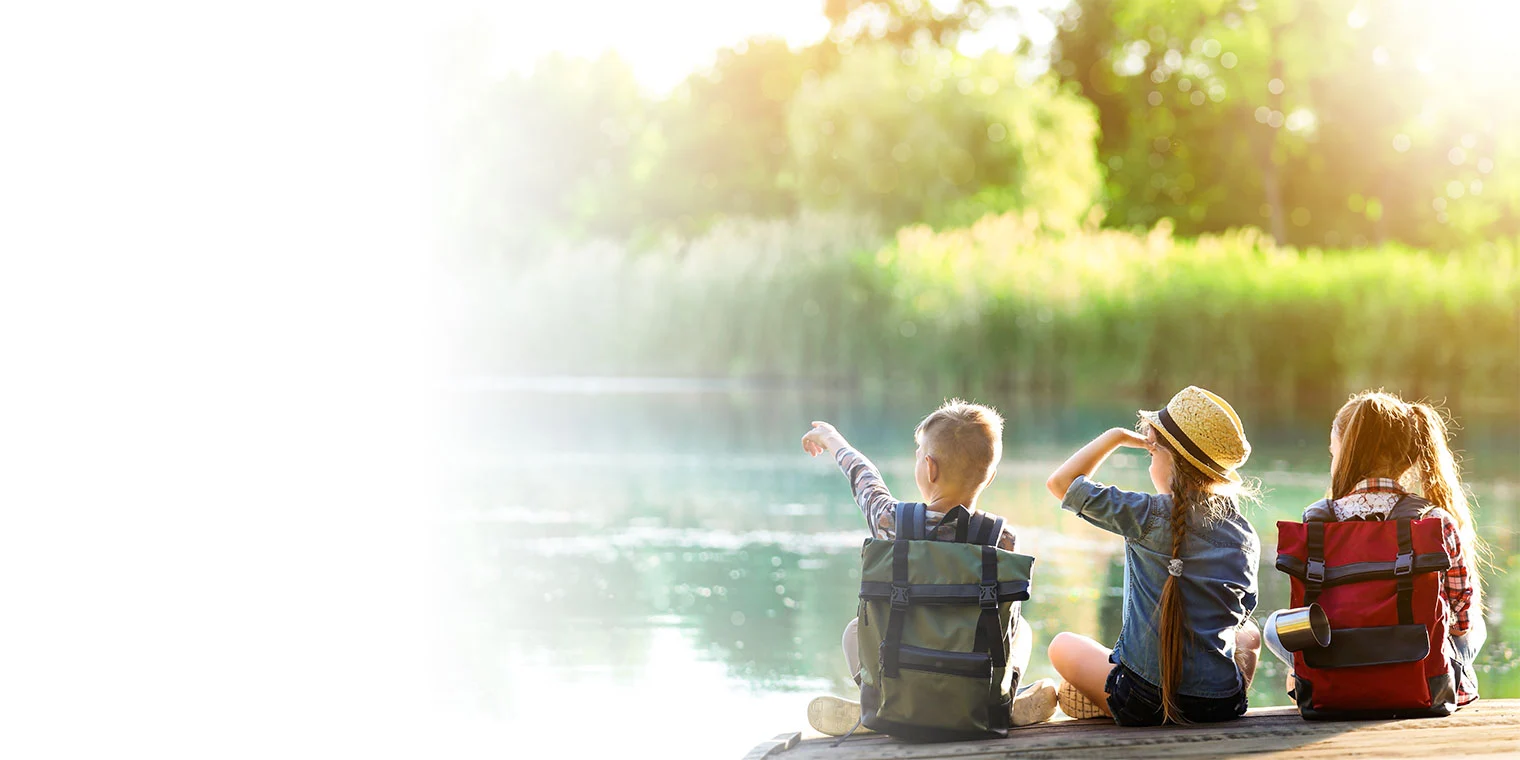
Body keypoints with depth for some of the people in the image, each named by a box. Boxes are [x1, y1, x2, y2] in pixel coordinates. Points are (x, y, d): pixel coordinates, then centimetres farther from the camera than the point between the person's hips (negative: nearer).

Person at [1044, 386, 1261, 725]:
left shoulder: (1149, 516, -12)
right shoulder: (1246, 535, 1)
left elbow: (1060, 482, -3)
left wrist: (1119, 436, 5)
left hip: (1147, 704, -3)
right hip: (1224, 704, 3)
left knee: (1063, 646, 25)